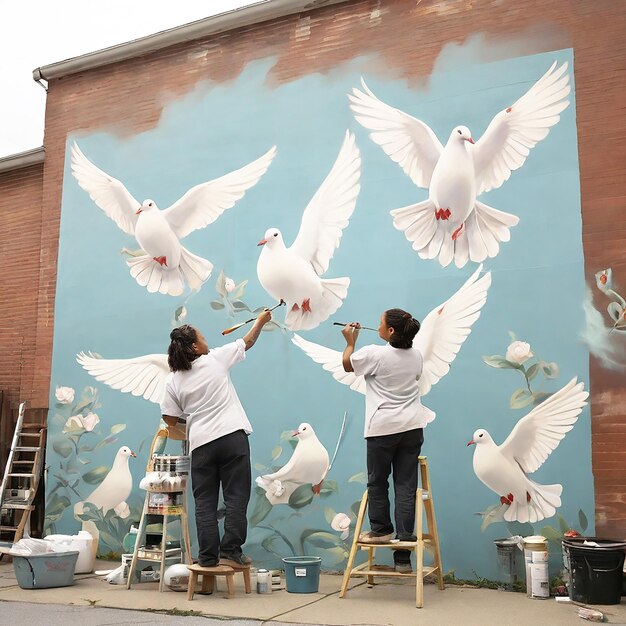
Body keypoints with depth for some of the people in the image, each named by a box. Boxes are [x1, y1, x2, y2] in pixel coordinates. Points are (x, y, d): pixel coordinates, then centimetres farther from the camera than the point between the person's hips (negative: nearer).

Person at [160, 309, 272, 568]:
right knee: (236, 498, 2)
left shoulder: (173, 381, 5)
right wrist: (261, 321, 31)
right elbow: (248, 342, 14)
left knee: (205, 503, 8)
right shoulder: (216, 359, 0)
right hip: (232, 436, -2)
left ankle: (208, 556, 9)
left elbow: (170, 419, 8)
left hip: (201, 444, 2)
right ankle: (230, 552, 1)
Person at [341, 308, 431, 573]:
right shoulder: (416, 356, 7)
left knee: (377, 481, 13)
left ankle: (380, 530, 24)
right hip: (412, 427, 5)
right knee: (406, 484, 4)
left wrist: (350, 341, 23)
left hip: (383, 428, -5)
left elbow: (348, 364, 6)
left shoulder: (374, 354, -10)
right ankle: (404, 549, 5)